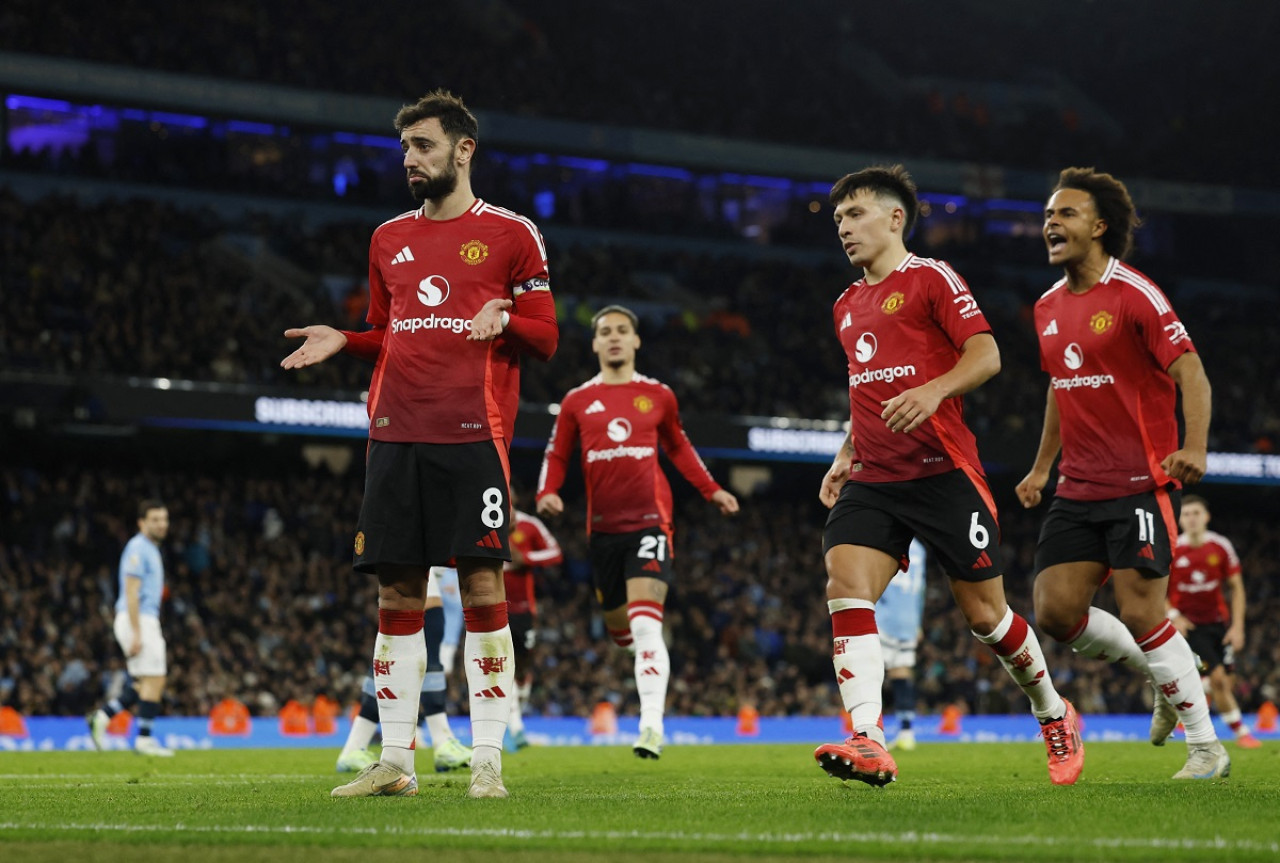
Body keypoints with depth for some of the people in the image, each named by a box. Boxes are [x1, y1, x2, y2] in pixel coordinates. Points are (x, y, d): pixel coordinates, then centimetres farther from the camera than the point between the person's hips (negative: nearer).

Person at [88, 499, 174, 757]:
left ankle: (103, 715, 10)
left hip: (145, 621, 10)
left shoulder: (151, 550, 19)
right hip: (137, 620, -10)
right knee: (154, 679, -9)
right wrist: (136, 633, -22)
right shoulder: (138, 548, -11)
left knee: (147, 683, 9)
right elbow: (131, 593, -17)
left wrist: (154, 633, 23)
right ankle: (145, 738, -5)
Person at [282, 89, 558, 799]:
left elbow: (545, 337, 3)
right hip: (396, 433, 5)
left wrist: (503, 318, -17)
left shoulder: (510, 233, 4)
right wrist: (343, 341, 5)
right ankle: (394, 761, 7)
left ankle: (487, 760, -4)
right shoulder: (389, 240, 18)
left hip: (473, 432, -4)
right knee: (396, 596, 3)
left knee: (481, 589, -8)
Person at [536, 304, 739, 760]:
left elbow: (679, 447, 23)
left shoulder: (658, 396, 8)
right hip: (603, 527, 3)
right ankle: (653, 660, 44)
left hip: (649, 520, -3)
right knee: (618, 627, 9)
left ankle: (652, 726, -24)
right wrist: (548, 492, -8)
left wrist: (712, 490, 18)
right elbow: (557, 454, 12)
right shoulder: (577, 401, 8)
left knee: (645, 623, -17)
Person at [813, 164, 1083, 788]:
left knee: (985, 614, 0)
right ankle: (868, 744, -28)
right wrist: (845, 456, 18)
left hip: (943, 473, -6)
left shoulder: (930, 279, -2)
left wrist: (934, 390, -28)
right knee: (846, 589, -19)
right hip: (873, 481, 6)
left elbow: (985, 354, -11)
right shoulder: (847, 306, 20)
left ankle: (1055, 716, 26)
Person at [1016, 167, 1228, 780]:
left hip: (1141, 482, -7)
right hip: (1077, 491, 7)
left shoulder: (1134, 295, -10)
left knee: (1140, 613, -12)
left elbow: (1190, 371, -15)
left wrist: (1194, 448, -29)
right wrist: (1041, 467, 25)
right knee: (1055, 611, -3)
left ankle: (1207, 747, 2)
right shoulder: (1049, 308, 13)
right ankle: (1167, 679, 20)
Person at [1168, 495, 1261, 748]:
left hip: (1218, 621, 3)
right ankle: (1240, 731, -6)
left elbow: (1237, 587, 1)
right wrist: (1173, 615, -17)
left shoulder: (1221, 546, -5)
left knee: (1228, 682, 0)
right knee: (1218, 677, -17)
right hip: (1189, 623, -3)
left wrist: (1238, 625, -6)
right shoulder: (1171, 550, -10)